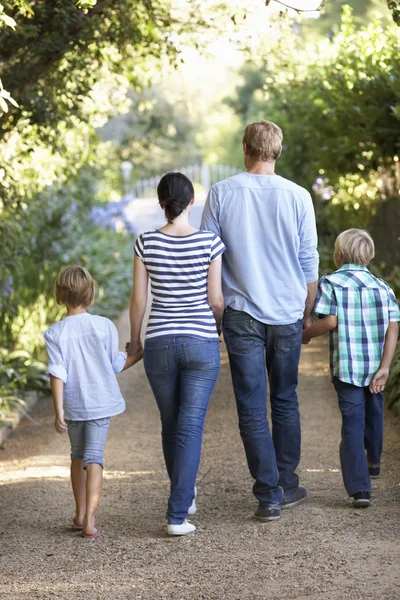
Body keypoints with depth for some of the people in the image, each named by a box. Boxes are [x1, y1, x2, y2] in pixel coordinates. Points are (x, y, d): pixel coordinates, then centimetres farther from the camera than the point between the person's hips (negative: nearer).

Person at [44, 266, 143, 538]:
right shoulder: (104, 326, -7)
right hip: (101, 402, -1)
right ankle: (89, 520, -14)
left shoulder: (55, 333, -7)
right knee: (94, 457, -3)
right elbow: (117, 365, -2)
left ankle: (80, 514, 29)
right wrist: (140, 354, 15)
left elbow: (58, 373, -12)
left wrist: (58, 410, -10)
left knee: (78, 456, 20)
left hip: (73, 406, 1)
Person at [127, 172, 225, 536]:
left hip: (160, 344, 2)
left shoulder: (146, 243, -5)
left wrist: (135, 340, 14)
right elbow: (215, 299, -4)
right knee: (190, 428, -1)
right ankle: (177, 515, -9)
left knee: (172, 424, 19)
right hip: (201, 343, -2)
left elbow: (138, 300, -2)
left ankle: (184, 497, 36)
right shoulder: (210, 242, -7)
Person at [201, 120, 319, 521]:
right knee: (285, 401, 15)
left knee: (252, 408, 2)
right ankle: (287, 486, 21)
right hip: (287, 315, 1)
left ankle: (269, 495, 2)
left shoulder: (222, 194, -5)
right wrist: (307, 314, 15)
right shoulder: (298, 197, -4)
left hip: (242, 316, -1)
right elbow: (309, 264, 1)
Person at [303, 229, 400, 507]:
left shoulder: (331, 283, -4)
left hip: (347, 366, -4)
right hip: (376, 366, 4)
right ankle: (373, 462, 49)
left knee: (353, 422, -2)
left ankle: (360, 488, -11)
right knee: (373, 414, 26)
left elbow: (330, 321, -15)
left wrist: (306, 335, 4)